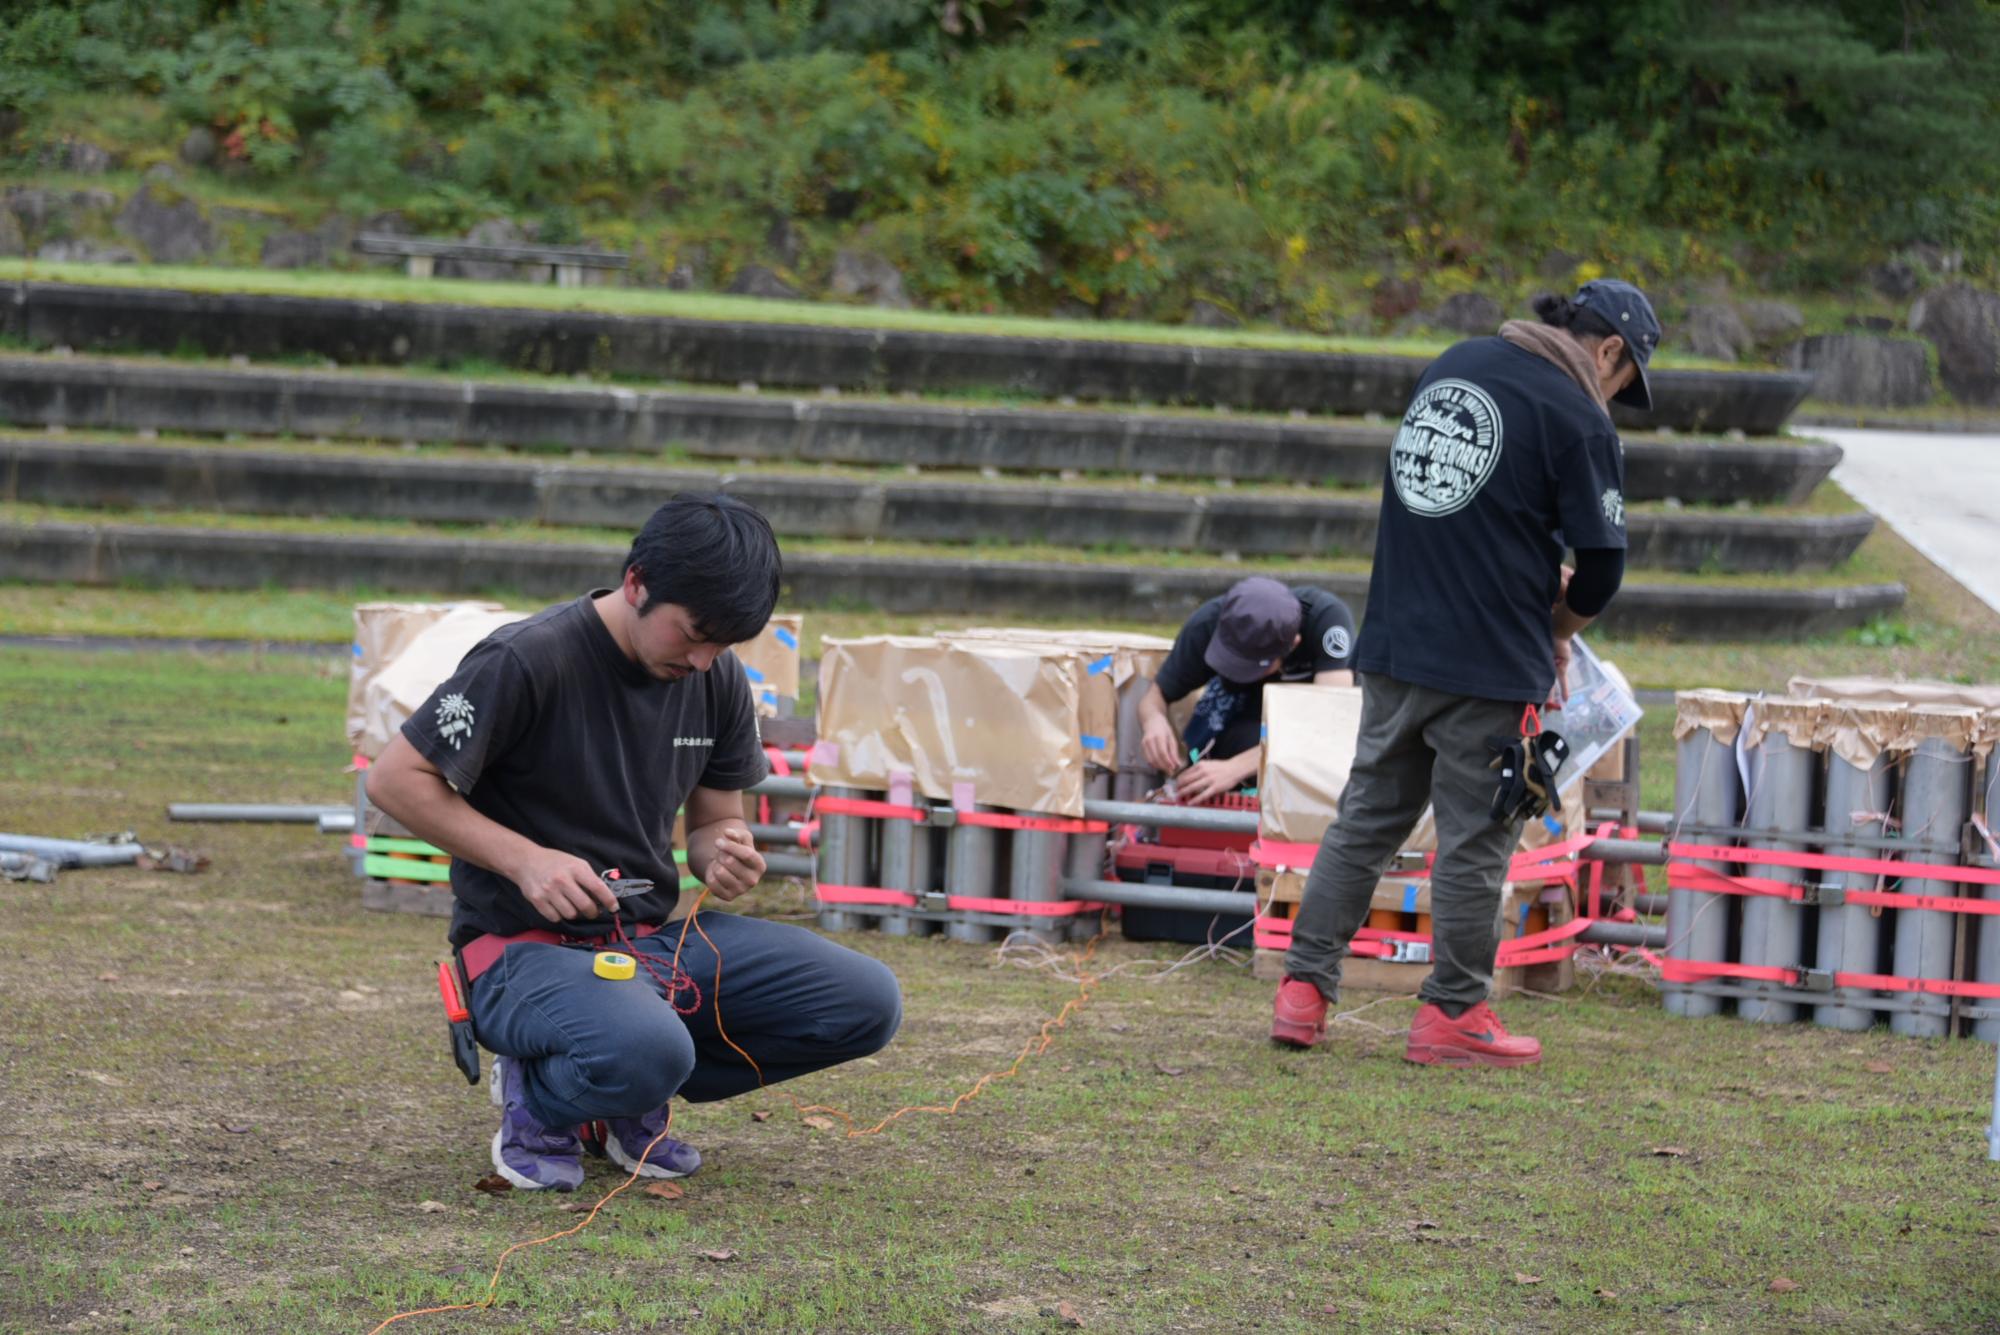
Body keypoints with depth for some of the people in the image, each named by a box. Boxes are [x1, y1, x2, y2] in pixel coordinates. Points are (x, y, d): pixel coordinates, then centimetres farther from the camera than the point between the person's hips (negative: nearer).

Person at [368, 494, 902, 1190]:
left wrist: (728, 856, -10)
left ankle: (631, 1093, 7)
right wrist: (527, 860, -22)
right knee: (650, 1052, -39)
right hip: (527, 947, -7)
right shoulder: (528, 661, -17)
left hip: (657, 932, 7)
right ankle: (536, 1100, -2)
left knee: (867, 1003, -9)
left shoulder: (717, 679, 4)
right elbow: (395, 780, -13)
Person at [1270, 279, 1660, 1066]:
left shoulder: (1453, 366, 12)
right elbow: (1601, 565, -9)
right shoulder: (1578, 418, -9)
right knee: (1475, 838, 3)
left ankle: (1304, 988, 14)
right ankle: (1452, 1015, 10)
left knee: (1368, 817, 14)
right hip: (1491, 664, -6)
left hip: (1392, 646, 6)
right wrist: (1555, 634, 11)